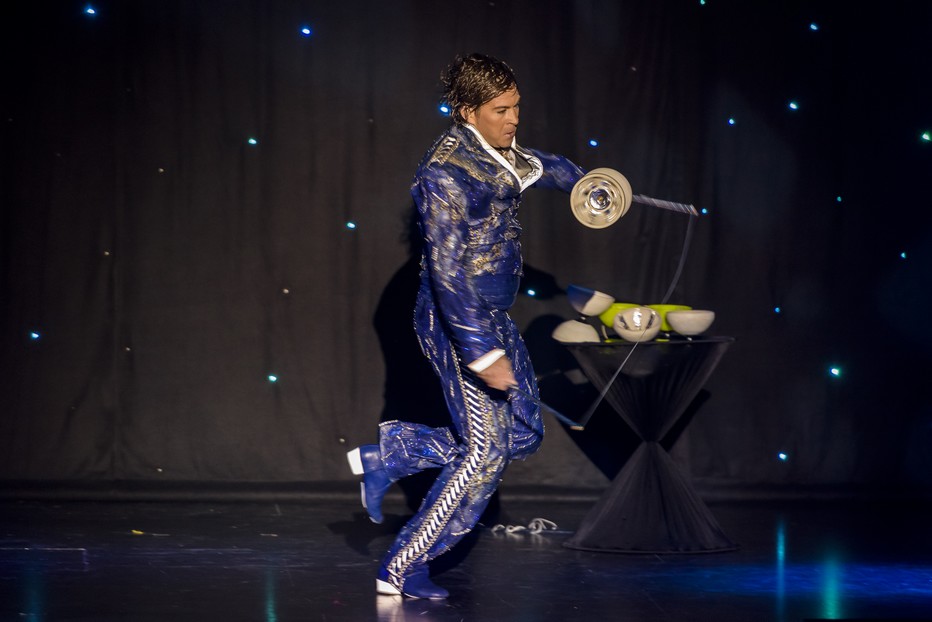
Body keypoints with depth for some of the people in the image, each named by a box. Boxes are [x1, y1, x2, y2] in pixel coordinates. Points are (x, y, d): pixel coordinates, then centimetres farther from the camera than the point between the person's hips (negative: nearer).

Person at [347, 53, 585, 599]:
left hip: (494, 316, 10)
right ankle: (401, 571, 3)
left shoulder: (497, 149, 6)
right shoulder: (446, 171, -21)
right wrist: (482, 353, -29)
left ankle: (391, 454, 21)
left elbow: (536, 166, 32)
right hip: (458, 321, -10)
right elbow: (447, 271, -26)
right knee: (486, 452, -8)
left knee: (524, 435, 12)